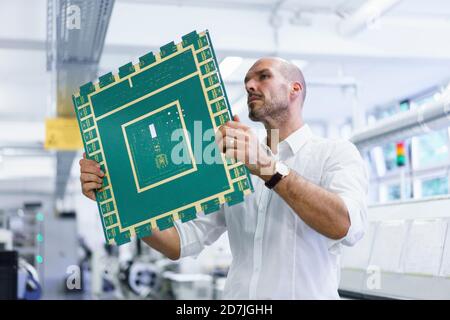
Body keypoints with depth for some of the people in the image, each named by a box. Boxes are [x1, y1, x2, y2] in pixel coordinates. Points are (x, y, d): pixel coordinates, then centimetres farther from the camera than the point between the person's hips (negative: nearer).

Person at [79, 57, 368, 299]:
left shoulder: (337, 154, 2)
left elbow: (346, 225, -17)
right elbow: (181, 242, 8)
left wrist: (270, 168, -26)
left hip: (306, 293, -3)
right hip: (235, 292, 3)